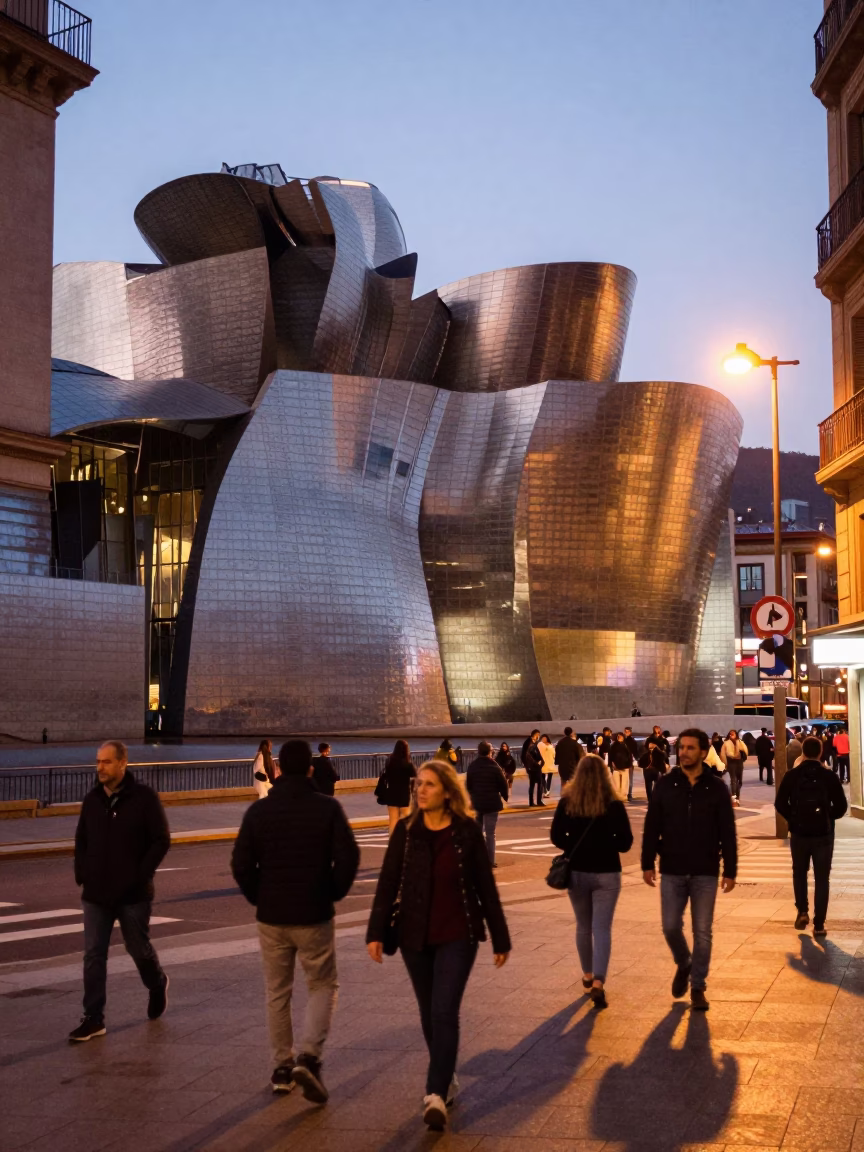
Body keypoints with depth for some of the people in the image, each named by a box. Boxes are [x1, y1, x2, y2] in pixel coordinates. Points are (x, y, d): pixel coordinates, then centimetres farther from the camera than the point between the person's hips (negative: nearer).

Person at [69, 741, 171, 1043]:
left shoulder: (144, 798, -10)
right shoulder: (92, 799, 5)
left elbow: (161, 840, -9)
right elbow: (81, 839, 16)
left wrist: (141, 874, -16)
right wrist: (81, 872, 3)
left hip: (133, 894, -4)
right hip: (96, 894, 4)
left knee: (139, 948, 11)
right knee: (93, 955, 0)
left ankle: (157, 985, 41)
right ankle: (93, 1019, 5)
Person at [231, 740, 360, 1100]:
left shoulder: (258, 811, -2)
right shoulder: (328, 808, -8)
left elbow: (241, 864, -4)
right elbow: (348, 857, -12)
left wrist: (258, 898, 10)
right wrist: (334, 893, 4)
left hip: (271, 917, 2)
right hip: (314, 916, -2)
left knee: (277, 994, 15)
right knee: (323, 986, 11)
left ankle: (282, 1067, 19)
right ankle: (309, 1055, -9)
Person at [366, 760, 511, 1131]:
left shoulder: (467, 832, -6)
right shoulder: (405, 831, -1)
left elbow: (485, 887, -1)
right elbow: (388, 883, -3)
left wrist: (500, 938, 3)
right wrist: (376, 932, -13)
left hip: (457, 936, -3)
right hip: (414, 936, 3)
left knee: (444, 1012, -12)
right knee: (429, 1014, 13)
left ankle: (436, 1094, -11)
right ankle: (444, 1078, 32)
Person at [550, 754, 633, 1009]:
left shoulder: (567, 803, -8)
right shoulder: (613, 805, -12)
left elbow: (556, 837, -4)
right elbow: (625, 843, -9)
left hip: (576, 871, 2)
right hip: (606, 873, -2)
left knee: (583, 926, 20)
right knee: (602, 929, 0)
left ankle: (588, 975, 33)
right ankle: (598, 982, -14)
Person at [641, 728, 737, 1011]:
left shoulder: (716, 788, -3)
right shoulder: (665, 785, 0)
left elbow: (727, 833, -1)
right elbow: (651, 828, 2)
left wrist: (730, 870, -4)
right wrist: (647, 864, -3)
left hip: (705, 873, -1)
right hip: (672, 871, 1)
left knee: (702, 932, 3)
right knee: (671, 927, 0)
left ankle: (698, 987, 15)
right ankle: (683, 965, 29)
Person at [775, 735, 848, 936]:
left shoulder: (792, 775, -6)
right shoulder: (829, 776, -8)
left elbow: (780, 804, -7)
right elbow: (841, 806, -8)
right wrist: (828, 817, 11)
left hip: (799, 833, 1)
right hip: (823, 833, -1)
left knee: (799, 873, 22)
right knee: (821, 878, 6)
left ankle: (802, 911, 11)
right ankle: (819, 924, 4)